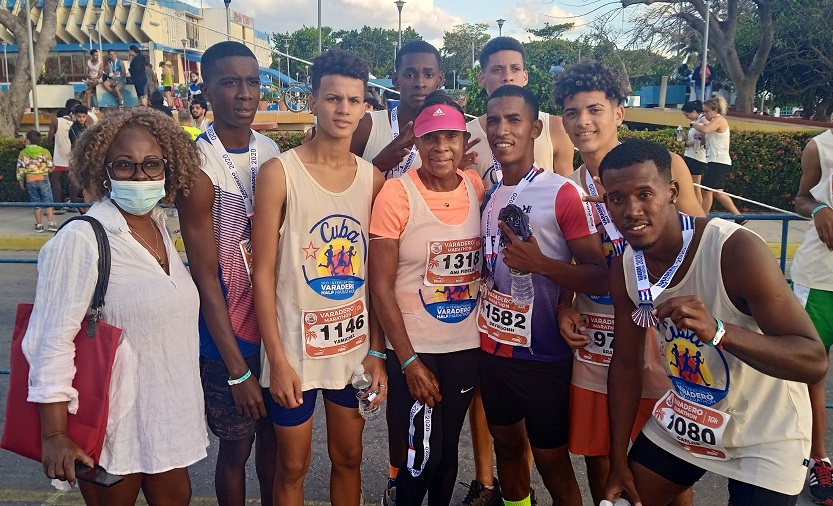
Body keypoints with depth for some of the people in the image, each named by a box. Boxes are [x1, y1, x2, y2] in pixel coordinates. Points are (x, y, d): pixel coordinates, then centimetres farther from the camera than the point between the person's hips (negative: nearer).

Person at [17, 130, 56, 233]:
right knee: (48, 201, 1)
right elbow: (50, 167, -1)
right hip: (43, 178, -1)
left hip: (30, 180, 1)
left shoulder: (23, 153, 0)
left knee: (36, 203, 7)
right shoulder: (45, 151, -1)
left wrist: (21, 182, 10)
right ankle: (51, 223, -7)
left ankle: (39, 225, 11)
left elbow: (20, 169, -1)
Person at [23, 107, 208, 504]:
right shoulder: (80, 241, -19)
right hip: (114, 423, -7)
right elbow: (53, 342, -19)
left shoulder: (160, 228, 4)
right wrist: (54, 435, -20)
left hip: (168, 415, 7)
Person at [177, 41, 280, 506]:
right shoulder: (199, 166, -17)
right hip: (229, 334, -5)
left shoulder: (272, 152, 1)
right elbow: (205, 275, -16)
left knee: (273, 434, 20)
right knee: (237, 446, 11)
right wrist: (238, 369, -15)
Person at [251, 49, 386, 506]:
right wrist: (277, 360, -13)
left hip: (355, 345, 3)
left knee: (349, 457, 18)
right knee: (293, 467, 13)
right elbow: (263, 272, -10)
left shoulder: (373, 178, 2)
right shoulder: (279, 172, -10)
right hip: (295, 347, -3)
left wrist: (376, 351, 0)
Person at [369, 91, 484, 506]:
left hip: (467, 346, 4)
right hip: (414, 350, -4)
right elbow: (381, 286, -12)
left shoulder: (479, 188, 0)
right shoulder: (396, 194, -13)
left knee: (447, 448, 17)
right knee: (421, 455, 5)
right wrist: (409, 361, -12)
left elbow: (487, 264, 10)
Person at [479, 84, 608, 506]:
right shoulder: (487, 195, 5)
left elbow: (600, 279, -17)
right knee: (506, 444, 21)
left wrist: (541, 263, -29)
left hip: (542, 354, -6)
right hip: (491, 347, 6)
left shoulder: (562, 193, -15)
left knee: (552, 462, 7)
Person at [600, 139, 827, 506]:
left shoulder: (737, 251, -30)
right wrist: (619, 463, 2)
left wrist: (718, 331, -47)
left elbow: (814, 361, -30)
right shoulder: (624, 268, -11)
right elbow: (626, 364, 0)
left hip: (764, 434, -5)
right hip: (685, 418, 5)